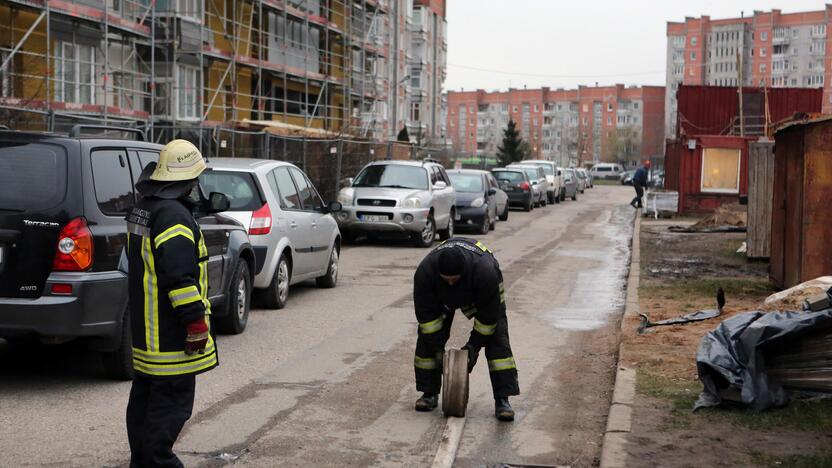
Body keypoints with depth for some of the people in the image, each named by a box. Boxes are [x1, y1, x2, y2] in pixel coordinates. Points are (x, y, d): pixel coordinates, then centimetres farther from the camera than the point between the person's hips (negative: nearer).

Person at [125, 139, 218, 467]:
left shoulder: (141, 210, 13)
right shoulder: (175, 216, -20)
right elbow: (180, 277, -26)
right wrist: (196, 322, -21)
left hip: (144, 328, 11)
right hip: (170, 335, -10)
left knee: (144, 396, 17)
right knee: (171, 401, -4)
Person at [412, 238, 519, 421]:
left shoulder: (484, 271, -44)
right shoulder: (425, 271, -38)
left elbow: (489, 315, -30)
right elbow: (426, 314, -26)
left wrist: (474, 346, -24)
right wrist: (438, 348, -25)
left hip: (482, 289, -2)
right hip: (442, 296, 2)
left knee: (497, 338, -15)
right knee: (427, 338, -8)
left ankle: (502, 400, -14)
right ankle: (429, 394, 6)